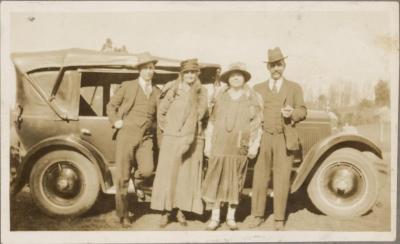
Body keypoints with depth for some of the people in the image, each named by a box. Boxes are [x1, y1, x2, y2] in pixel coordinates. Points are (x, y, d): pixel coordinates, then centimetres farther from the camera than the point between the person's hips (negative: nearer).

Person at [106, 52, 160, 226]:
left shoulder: (157, 92, 15)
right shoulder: (127, 86, 6)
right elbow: (111, 106, 12)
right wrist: (116, 121, -2)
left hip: (146, 137, 3)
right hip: (127, 134, -2)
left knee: (147, 169, -19)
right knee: (122, 175, -3)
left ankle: (136, 181, 18)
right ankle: (123, 214, 12)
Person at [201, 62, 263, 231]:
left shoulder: (252, 99, 3)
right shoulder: (221, 98, 9)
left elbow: (257, 124, 1)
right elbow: (212, 122, 9)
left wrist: (254, 145, -5)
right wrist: (208, 144, 5)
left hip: (240, 148, -1)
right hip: (219, 146, 1)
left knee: (235, 182, 6)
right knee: (216, 180, 1)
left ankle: (231, 216, 19)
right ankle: (215, 217, 10)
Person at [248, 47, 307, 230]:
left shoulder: (294, 88, 11)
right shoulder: (258, 88, 13)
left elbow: (303, 111, 9)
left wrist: (293, 113, -13)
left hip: (284, 139, -1)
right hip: (263, 138, 1)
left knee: (281, 180, 1)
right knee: (259, 178, 2)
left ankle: (279, 219, 11)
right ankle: (258, 215, 14)